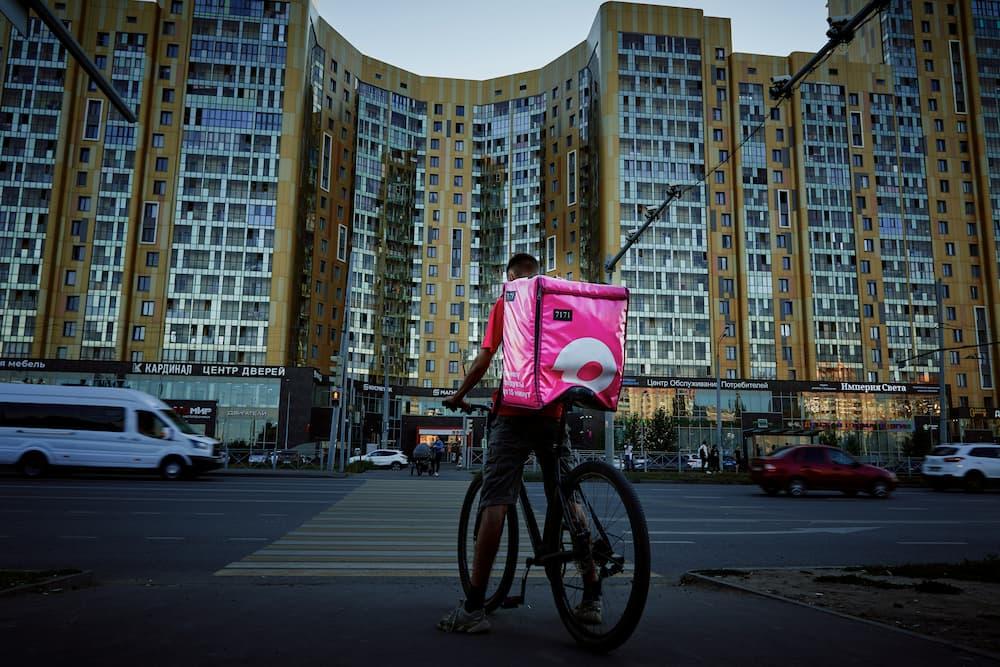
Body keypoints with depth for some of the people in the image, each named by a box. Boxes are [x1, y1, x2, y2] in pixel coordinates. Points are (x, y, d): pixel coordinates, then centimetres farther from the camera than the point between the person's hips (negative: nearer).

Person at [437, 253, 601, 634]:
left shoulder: (505, 303, 3)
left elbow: (484, 360, -3)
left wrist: (459, 396, 11)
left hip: (514, 411, -4)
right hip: (554, 413, 4)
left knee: (495, 502, -5)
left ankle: (474, 608, -5)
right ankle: (592, 598, 12)